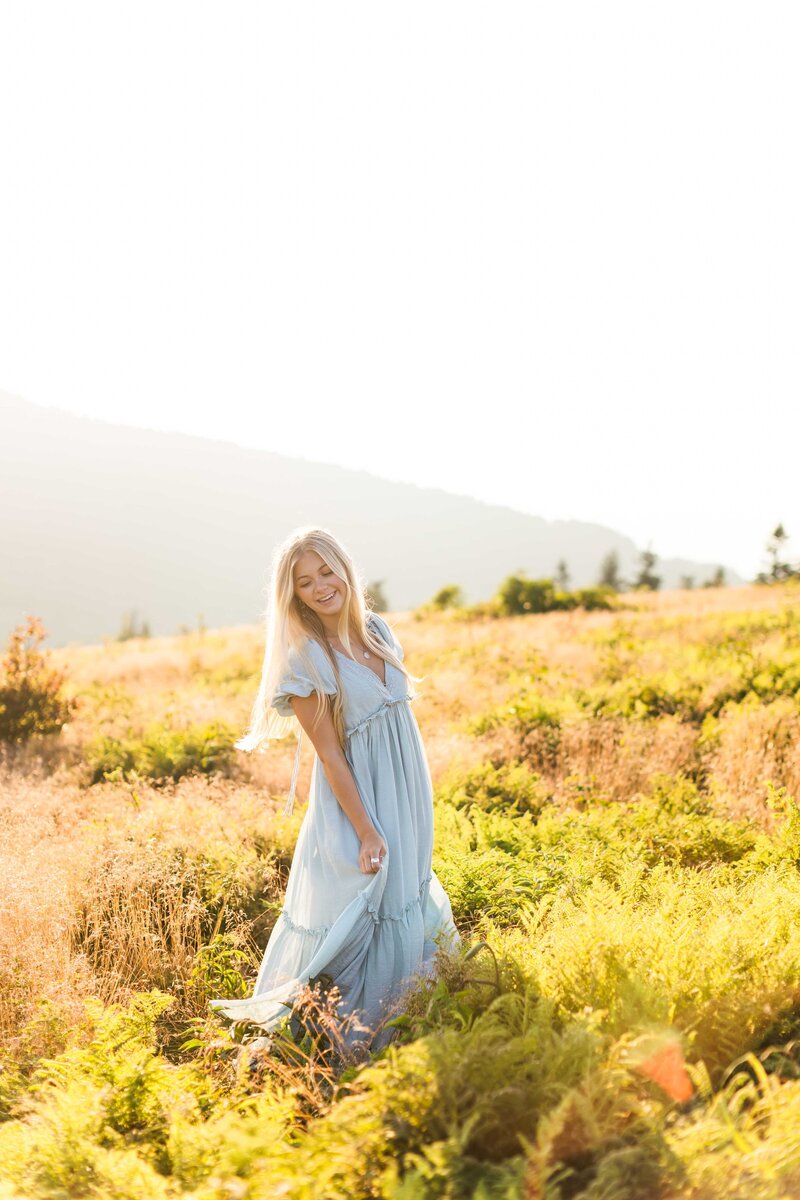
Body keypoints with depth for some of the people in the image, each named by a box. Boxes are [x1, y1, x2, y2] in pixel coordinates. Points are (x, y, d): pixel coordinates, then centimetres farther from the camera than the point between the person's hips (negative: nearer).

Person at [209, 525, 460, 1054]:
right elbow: (328, 752, -16)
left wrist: (416, 814, 14)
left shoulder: (378, 628, 3)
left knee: (409, 900, 18)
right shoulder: (305, 656, -16)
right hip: (357, 798, -7)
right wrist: (366, 832, -17)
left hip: (409, 791, 7)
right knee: (358, 917, -2)